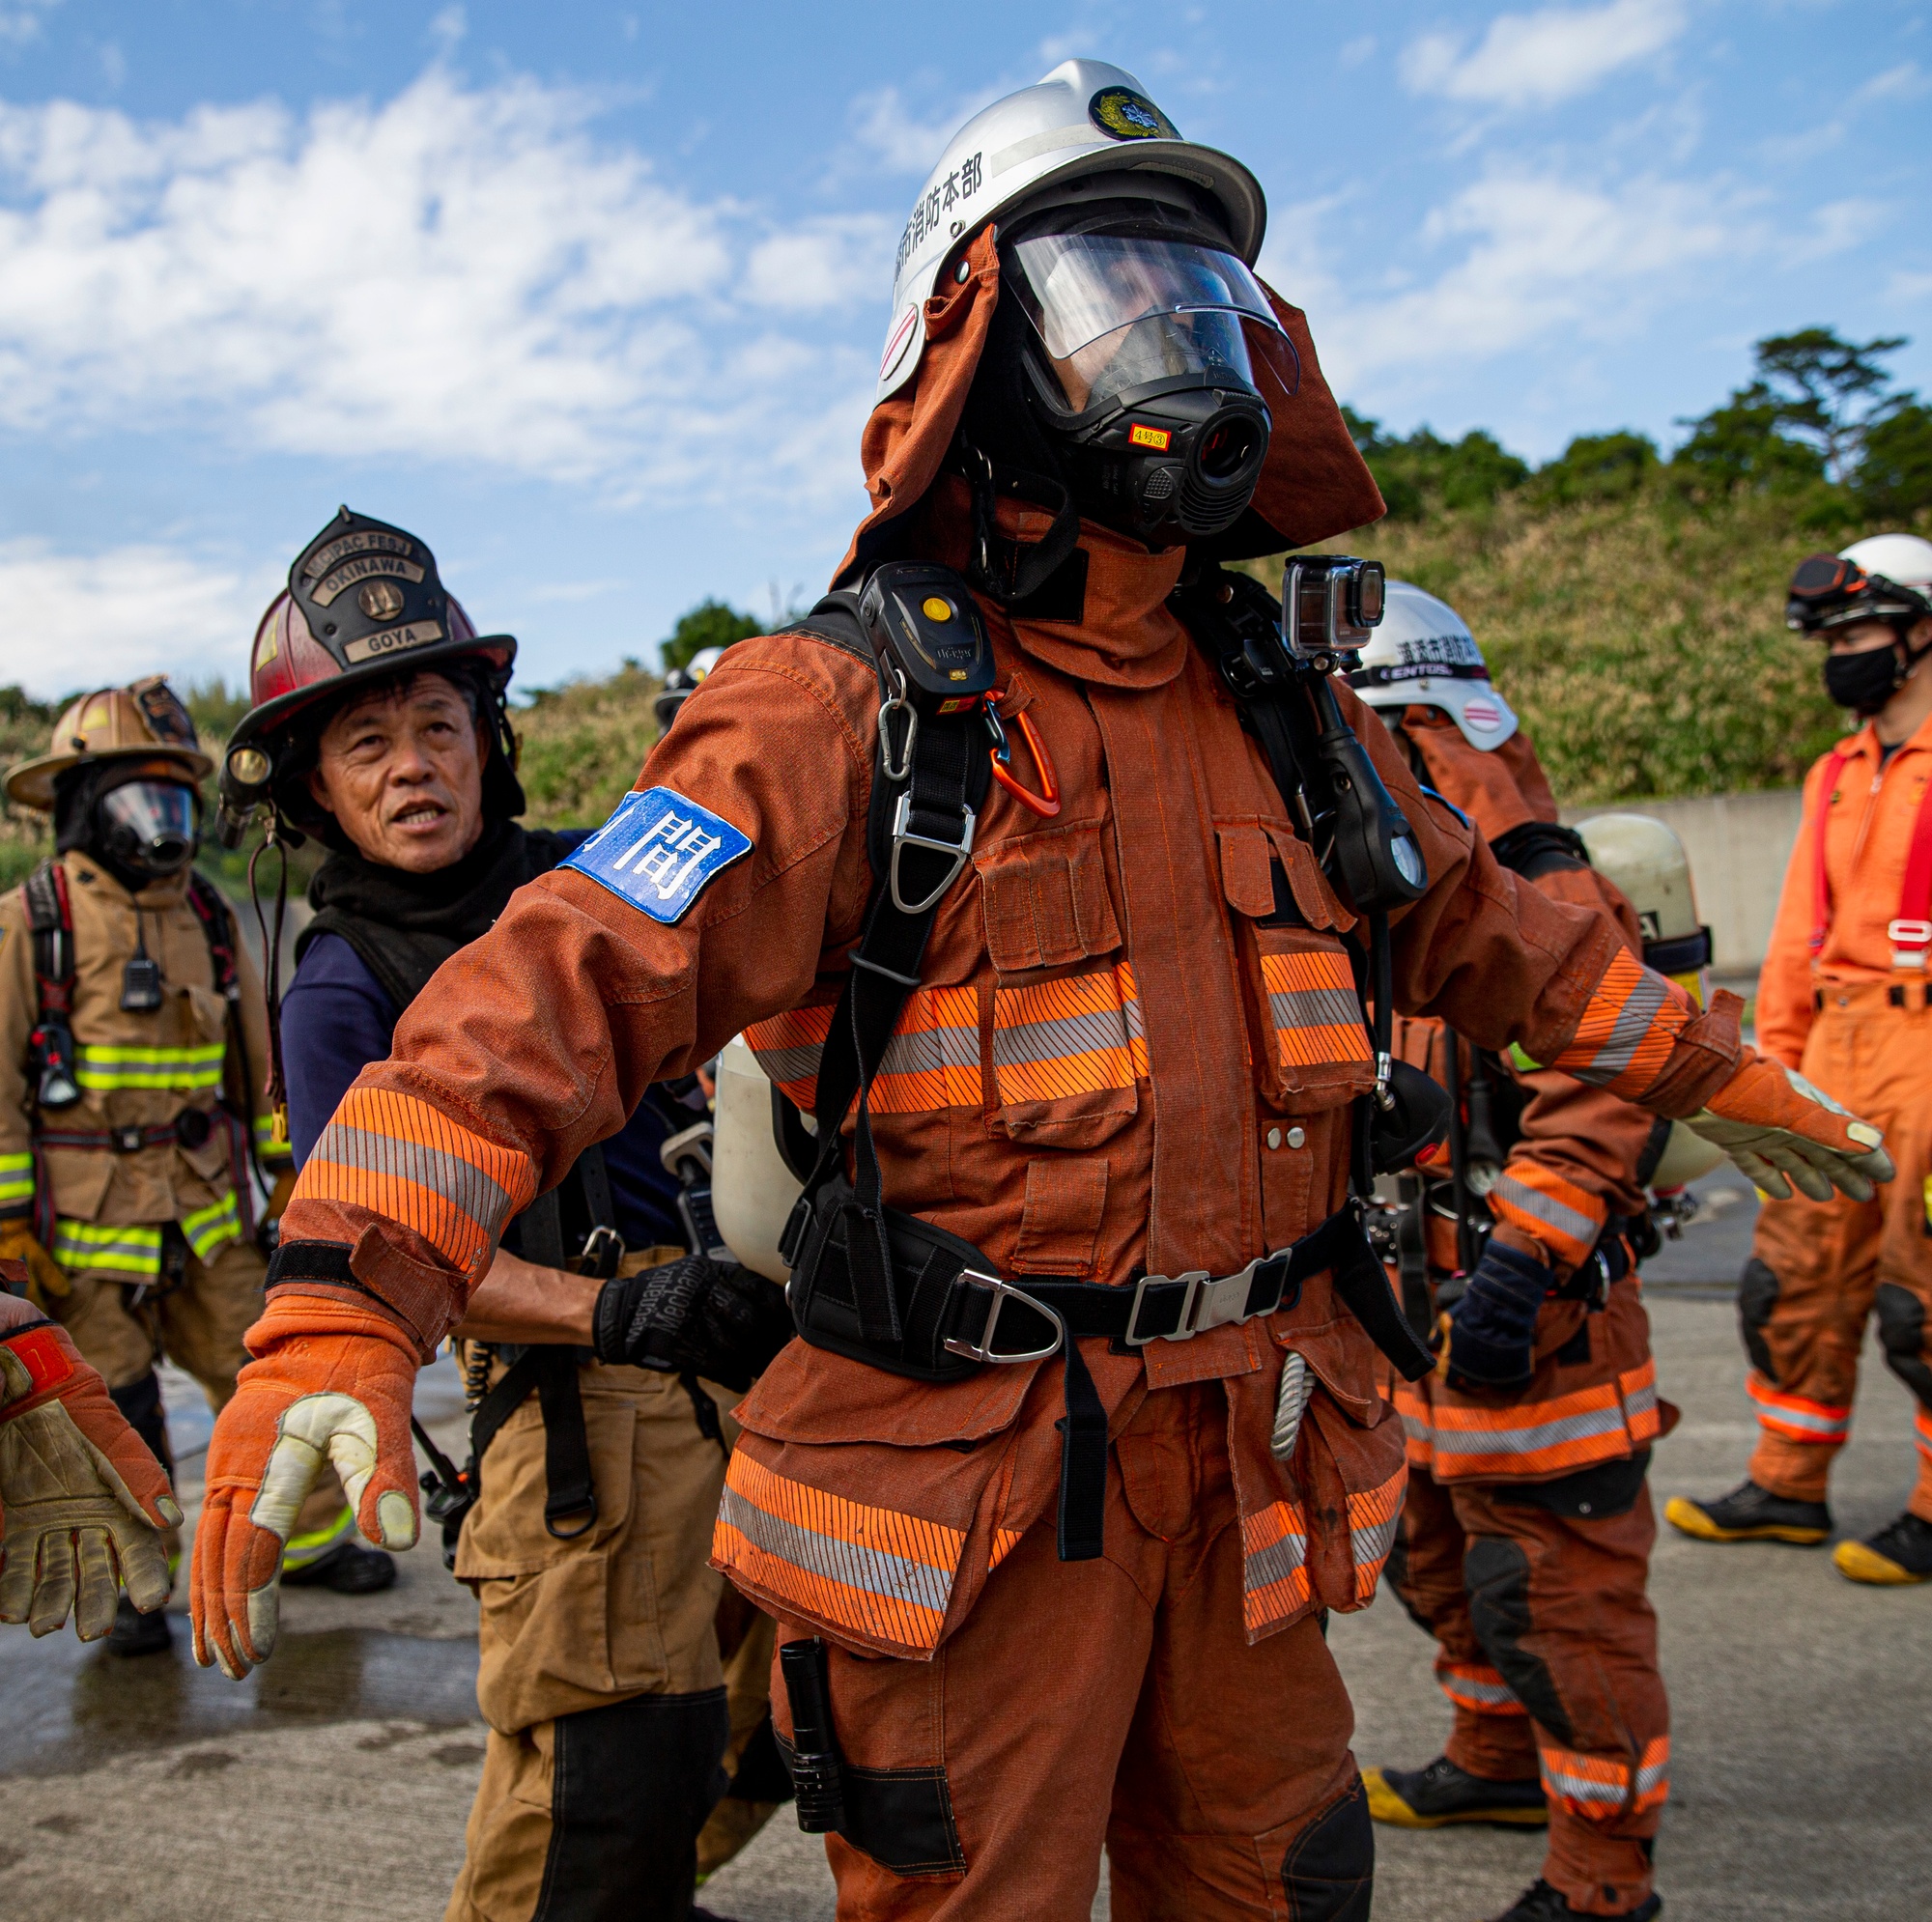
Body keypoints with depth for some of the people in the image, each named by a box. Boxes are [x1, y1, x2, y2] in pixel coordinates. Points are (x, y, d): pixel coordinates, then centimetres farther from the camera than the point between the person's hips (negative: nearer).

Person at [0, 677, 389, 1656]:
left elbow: (257, 1054, 17)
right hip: (87, 1220, -4)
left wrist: (289, 1169, 15)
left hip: (208, 1208, 4)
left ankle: (309, 1536, 23)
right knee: (117, 1412, 4)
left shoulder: (205, 916, 9)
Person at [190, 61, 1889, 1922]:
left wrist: (1706, 1063, 28)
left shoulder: (1276, 695, 7)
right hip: (976, 1470, -6)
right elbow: (572, 980, -24)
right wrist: (343, 1305, -36)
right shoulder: (853, 702, -14)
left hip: (1253, 1448, 7)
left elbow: (1468, 919, 21)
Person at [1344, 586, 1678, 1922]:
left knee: (1561, 1589, 1)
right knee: (1441, 1549, 24)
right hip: (1427, 1305, 10)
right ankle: (1501, 1761, 45)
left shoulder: (1543, 899, -19)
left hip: (1532, 1314, -10)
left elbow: (1598, 1111, -25)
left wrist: (1518, 1268, -29)